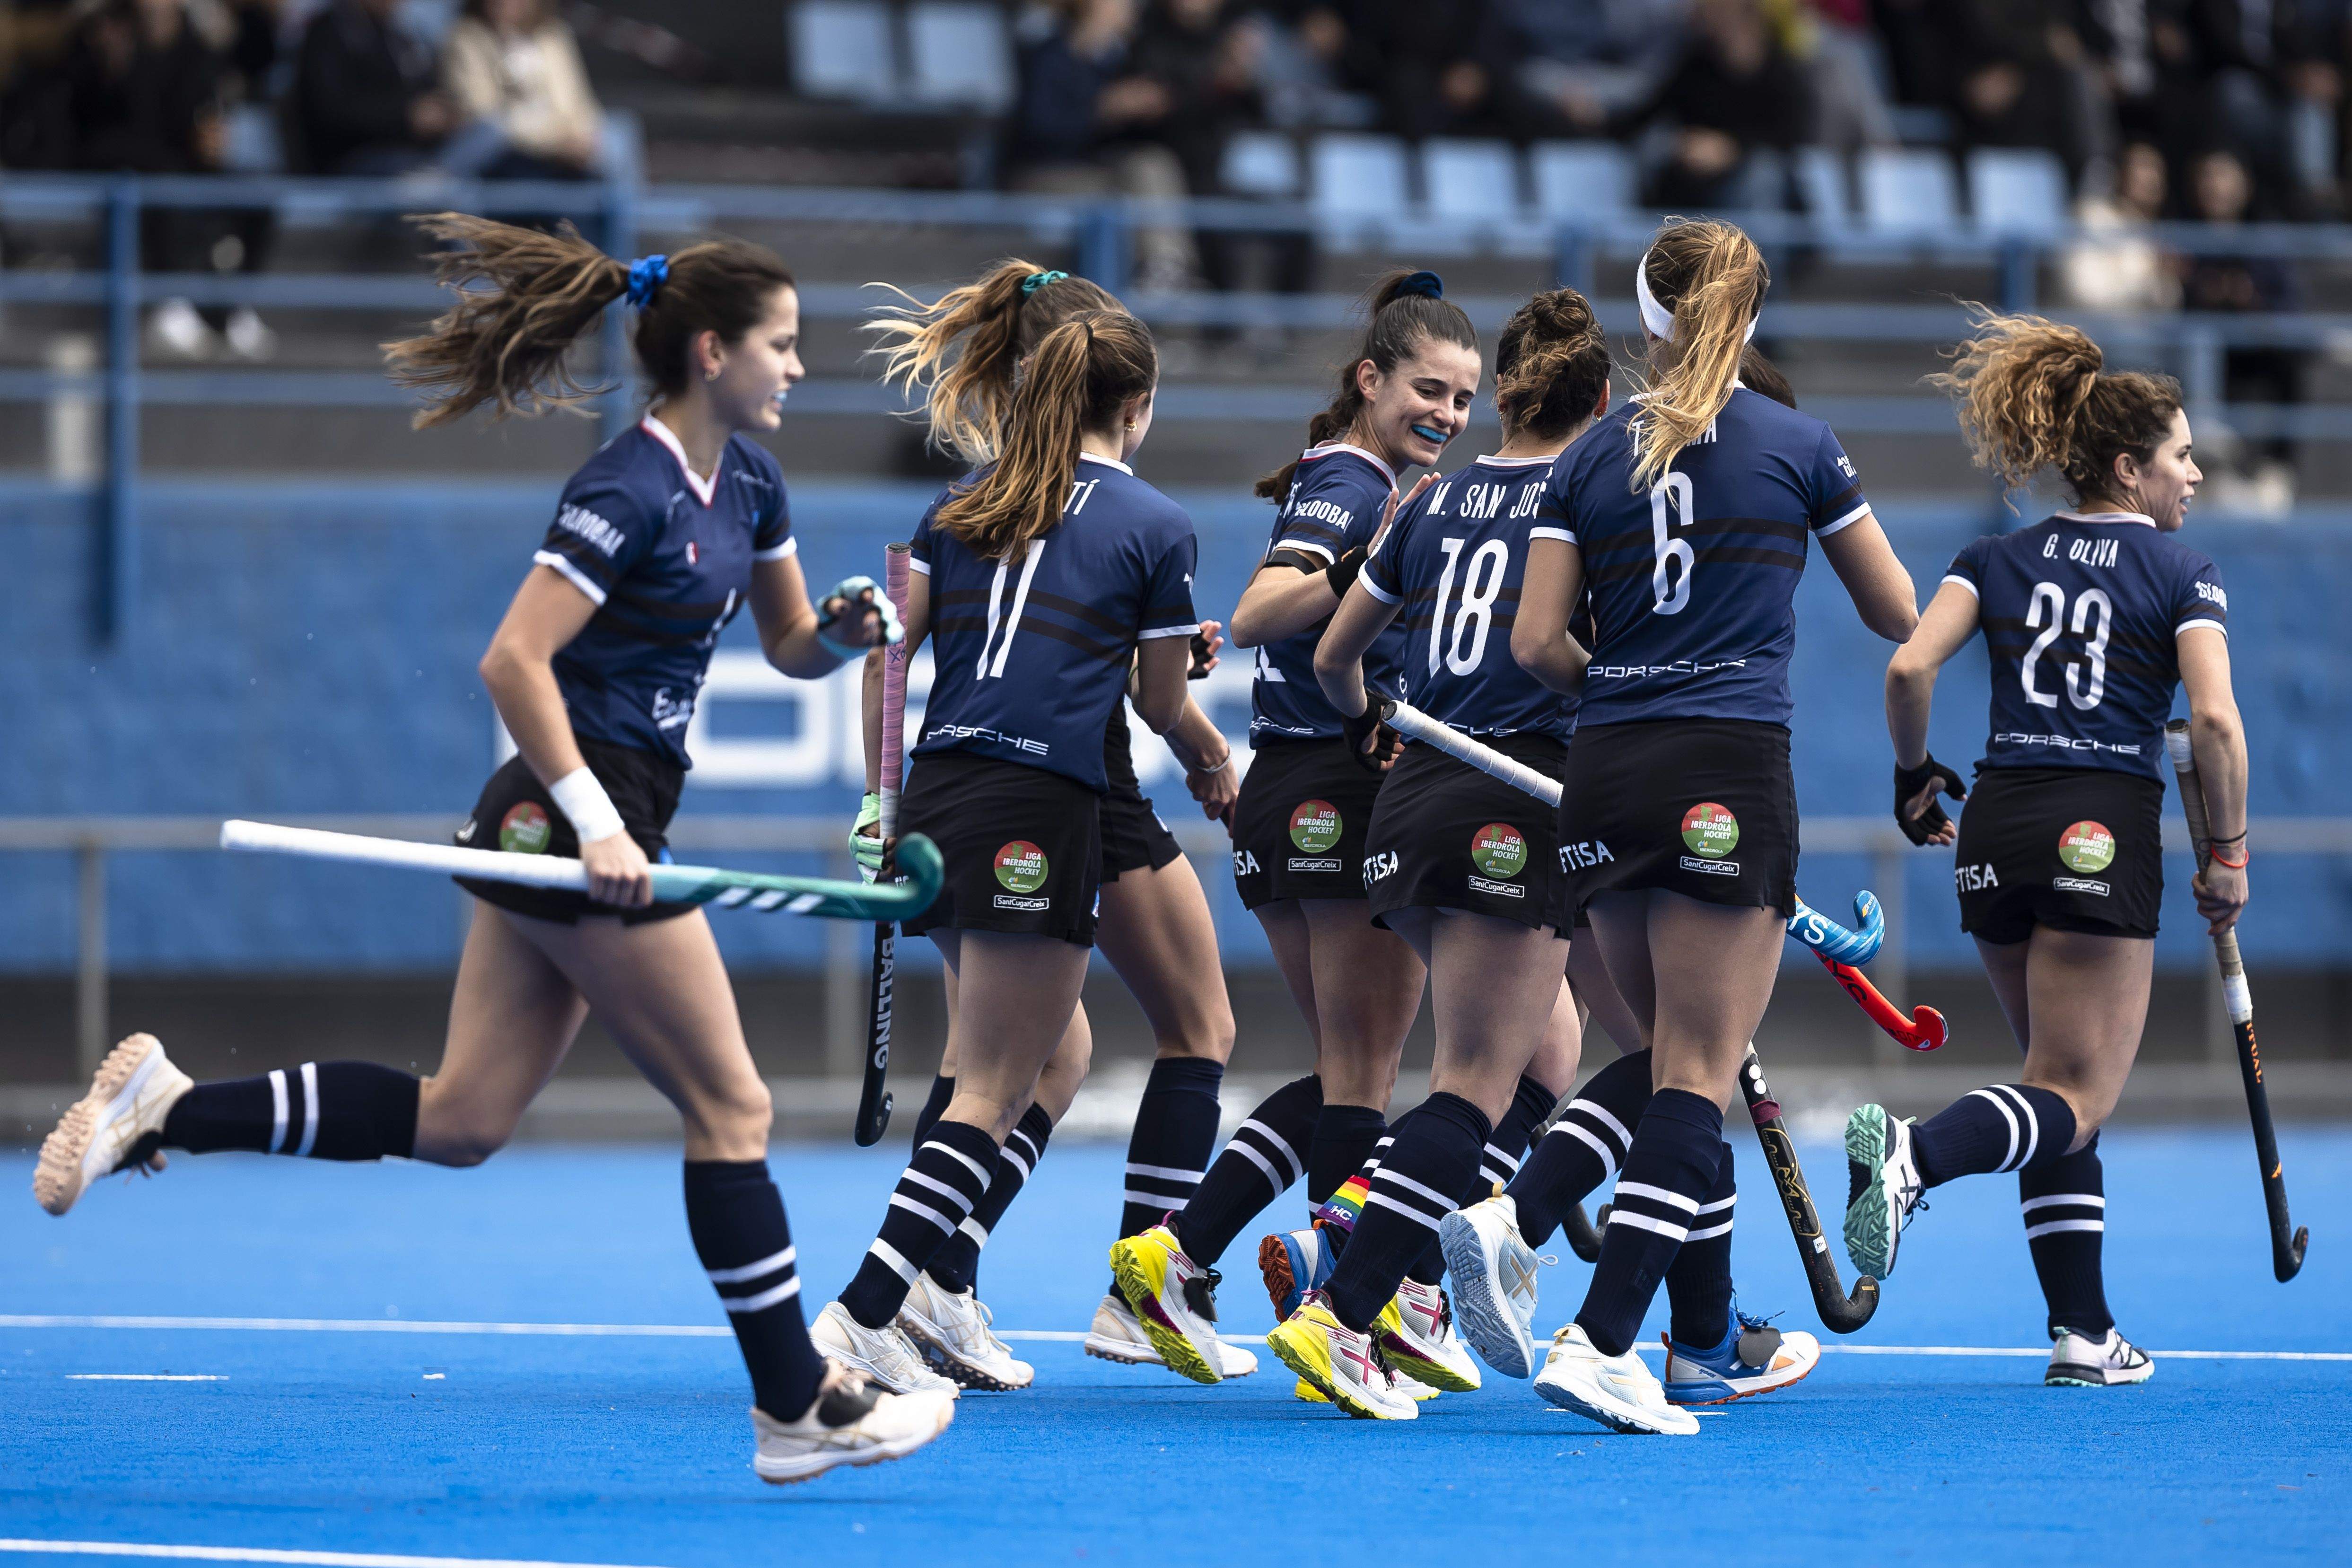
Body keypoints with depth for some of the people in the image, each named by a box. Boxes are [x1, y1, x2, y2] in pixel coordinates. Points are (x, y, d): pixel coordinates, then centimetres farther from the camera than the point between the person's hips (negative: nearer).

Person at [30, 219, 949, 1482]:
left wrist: (843, 630, 0)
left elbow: (790, 646, 23)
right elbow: (513, 661, -22)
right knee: (729, 1105, -2)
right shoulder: (630, 491, -17)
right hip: (580, 818, -10)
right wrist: (594, 820, -25)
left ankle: (165, 1112, 5)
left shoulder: (746, 479, 12)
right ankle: (799, 1410, 4)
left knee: (459, 1120, 6)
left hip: (550, 825, 10)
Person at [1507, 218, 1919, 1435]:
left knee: (1671, 1054, 17)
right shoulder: (1796, 446, 2)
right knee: (1700, 1074, -5)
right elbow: (1897, 617, 12)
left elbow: (1537, 644, 1)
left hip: (1603, 782, 4)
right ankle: (1598, 1342, -19)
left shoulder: (1591, 457, 6)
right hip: (1729, 777, -4)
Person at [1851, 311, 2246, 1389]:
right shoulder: (2183, 574, 0)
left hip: (1997, 827, 5)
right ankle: (1915, 1155, -35)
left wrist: (1915, 774, 13)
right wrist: (2228, 854, -2)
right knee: (2075, 1100, -6)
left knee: (2063, 1088, 16)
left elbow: (1910, 670, -3)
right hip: (2106, 835, -5)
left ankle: (2084, 1332, 12)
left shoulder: (1997, 561, 11)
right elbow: (2214, 720, -12)